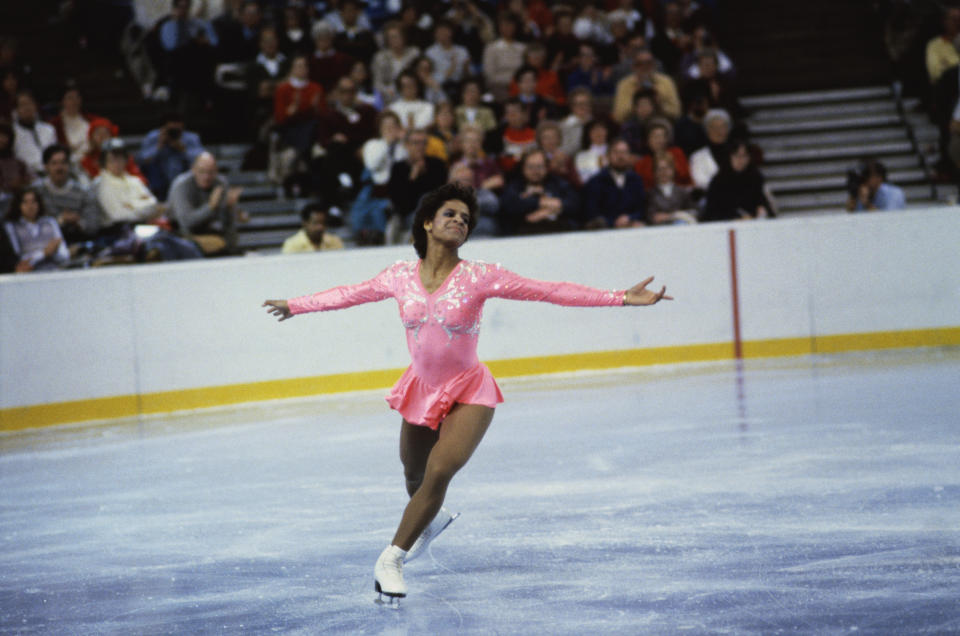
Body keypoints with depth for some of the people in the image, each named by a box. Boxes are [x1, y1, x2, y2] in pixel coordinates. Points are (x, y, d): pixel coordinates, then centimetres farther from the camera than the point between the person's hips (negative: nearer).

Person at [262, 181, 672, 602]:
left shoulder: (479, 277, -15)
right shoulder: (401, 276, -7)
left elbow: (549, 291, -16)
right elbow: (349, 295, 10)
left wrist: (621, 298, -21)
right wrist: (296, 306, 19)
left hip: (468, 392, -3)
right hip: (421, 388, 3)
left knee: (439, 471, -23)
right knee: (414, 476, 19)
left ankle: (391, 560, -10)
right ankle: (431, 519, 57)